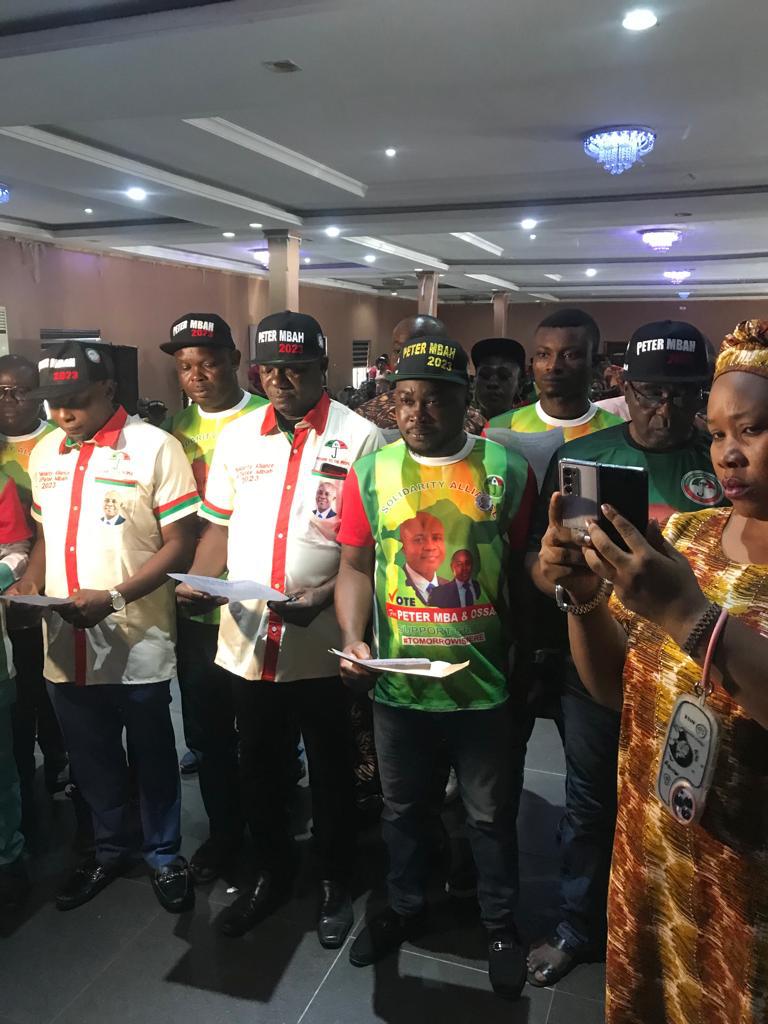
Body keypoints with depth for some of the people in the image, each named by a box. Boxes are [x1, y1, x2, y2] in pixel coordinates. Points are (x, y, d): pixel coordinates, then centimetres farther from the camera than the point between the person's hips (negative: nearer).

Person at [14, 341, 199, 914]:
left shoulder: (154, 447, -10)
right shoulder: (44, 453, 8)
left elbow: (179, 544, -12)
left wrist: (113, 597, -22)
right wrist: (29, 584, 0)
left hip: (137, 644, -5)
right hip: (64, 644, 5)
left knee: (151, 759, 13)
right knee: (92, 760, 20)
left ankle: (165, 853, 35)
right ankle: (113, 847, 42)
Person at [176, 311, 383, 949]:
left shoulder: (358, 438, -7)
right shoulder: (236, 436, 7)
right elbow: (220, 526, 12)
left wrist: (326, 595, -22)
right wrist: (199, 580, -6)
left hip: (322, 642, -4)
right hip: (246, 638, 4)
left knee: (330, 771, 14)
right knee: (259, 767, 19)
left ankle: (336, 882, 37)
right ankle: (271, 874, 42)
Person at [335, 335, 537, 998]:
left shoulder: (508, 471, -5)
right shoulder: (371, 471, -1)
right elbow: (355, 565, 1)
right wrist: (353, 638, -13)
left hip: (484, 682, -1)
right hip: (396, 682, 2)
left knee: (491, 815, 17)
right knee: (403, 806, 22)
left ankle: (501, 925, 42)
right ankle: (405, 907, 47)